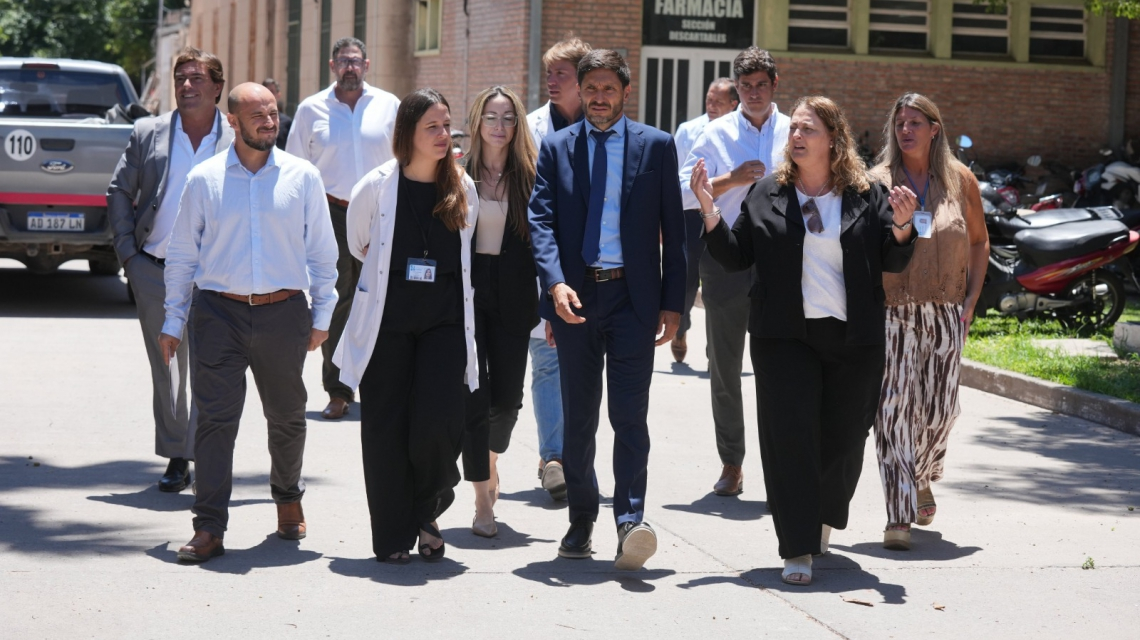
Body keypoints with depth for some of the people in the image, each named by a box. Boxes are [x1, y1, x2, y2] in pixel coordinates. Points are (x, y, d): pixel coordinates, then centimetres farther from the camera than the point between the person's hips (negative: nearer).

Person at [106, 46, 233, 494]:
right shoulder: (148, 134, 5)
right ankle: (176, 458, 20)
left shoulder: (239, 142, -1)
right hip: (154, 272, 3)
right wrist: (127, 252, 2)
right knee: (165, 369, 10)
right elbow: (119, 193, 10)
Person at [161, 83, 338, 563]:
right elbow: (181, 254, 8)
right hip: (219, 312, -1)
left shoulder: (302, 177, 4)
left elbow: (322, 252, 9)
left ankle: (288, 498, 38)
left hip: (284, 312, 1)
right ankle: (209, 528, -3)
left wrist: (322, 316, 7)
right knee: (215, 419, -6)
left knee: (286, 416, 14)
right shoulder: (204, 179, 2)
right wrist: (173, 320, 6)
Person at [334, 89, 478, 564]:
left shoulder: (463, 190, 5)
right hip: (388, 316, -1)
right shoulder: (378, 185, -3)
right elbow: (358, 244, 14)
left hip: (445, 319, 1)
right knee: (386, 426, 0)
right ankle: (392, 538, 11)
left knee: (439, 422, -12)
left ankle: (426, 512, 15)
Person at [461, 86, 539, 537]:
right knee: (474, 394, -5)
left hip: (512, 296, 1)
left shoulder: (530, 174, 3)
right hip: (466, 288, -1)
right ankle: (483, 499, 1)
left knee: (507, 397, 5)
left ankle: (490, 457, 38)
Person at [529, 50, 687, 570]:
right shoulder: (556, 148, 8)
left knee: (630, 414, -10)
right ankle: (581, 520, 21)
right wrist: (555, 283, -18)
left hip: (632, 298, -2)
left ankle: (630, 521, -13)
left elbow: (673, 228, 5)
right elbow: (541, 220, -1)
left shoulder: (656, 146, 5)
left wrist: (673, 303, -1)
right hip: (575, 296, 2)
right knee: (578, 416, 10)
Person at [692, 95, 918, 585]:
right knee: (789, 435, -8)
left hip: (853, 339, 0)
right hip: (785, 337, 0)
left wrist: (901, 225, -15)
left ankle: (822, 522, 37)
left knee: (844, 438, 9)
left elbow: (893, 262, 4)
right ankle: (798, 549, -5)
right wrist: (709, 210, -5)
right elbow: (736, 256, 7)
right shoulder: (767, 195, 6)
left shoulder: (866, 196, 3)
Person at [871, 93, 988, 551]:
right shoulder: (877, 183, 1)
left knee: (939, 410, 3)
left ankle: (923, 480, 35)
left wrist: (971, 299, 5)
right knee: (893, 410, -9)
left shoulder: (960, 180, 5)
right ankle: (898, 518, -6)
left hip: (945, 313, 2)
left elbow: (979, 240, 14)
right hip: (892, 312, -2)